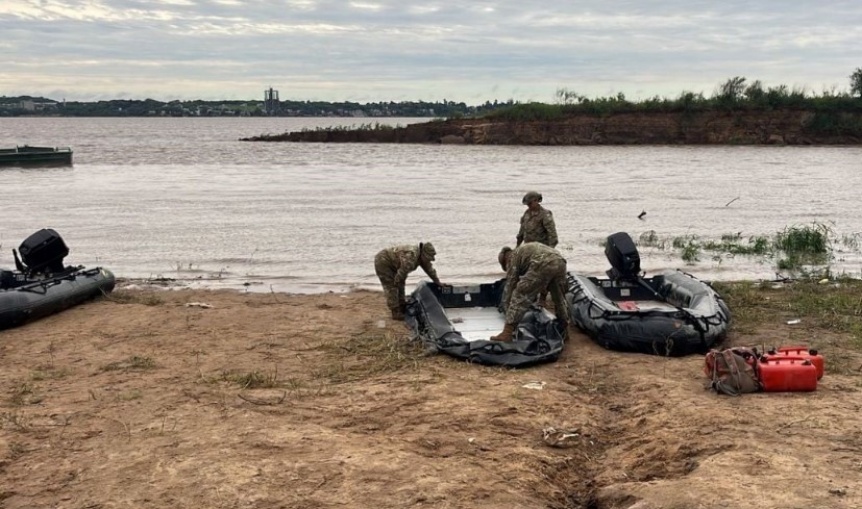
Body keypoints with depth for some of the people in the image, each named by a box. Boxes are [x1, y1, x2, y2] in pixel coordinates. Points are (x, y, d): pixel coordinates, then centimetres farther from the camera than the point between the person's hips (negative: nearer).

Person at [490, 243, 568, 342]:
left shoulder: (513, 257, 20)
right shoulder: (526, 249, 42)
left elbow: (510, 285, 16)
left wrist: (508, 311, 21)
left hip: (542, 265, -7)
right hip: (560, 263, 7)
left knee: (519, 296, 0)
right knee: (558, 296, 31)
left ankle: (507, 333, -7)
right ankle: (565, 325, 45)